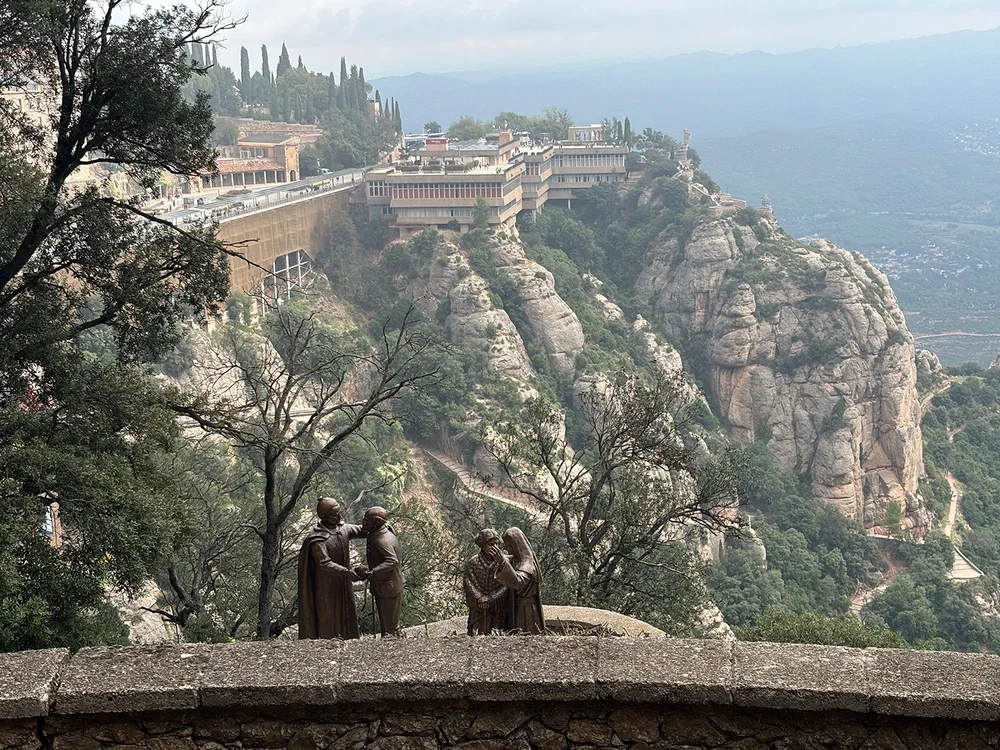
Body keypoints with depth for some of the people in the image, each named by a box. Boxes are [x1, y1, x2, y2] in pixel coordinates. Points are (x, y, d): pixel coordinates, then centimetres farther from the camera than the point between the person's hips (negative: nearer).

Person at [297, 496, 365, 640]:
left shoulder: (343, 528, 1)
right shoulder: (317, 539, -22)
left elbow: (362, 530, 17)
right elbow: (325, 564, -32)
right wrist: (346, 572, -46)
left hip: (343, 585, 7)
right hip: (326, 588, -7)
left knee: (347, 618, 13)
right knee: (328, 620, -2)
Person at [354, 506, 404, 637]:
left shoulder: (383, 541, -26)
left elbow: (392, 561, -40)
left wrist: (370, 573, -46)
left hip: (388, 591, -10)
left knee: (390, 627, 2)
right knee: (385, 623, 23)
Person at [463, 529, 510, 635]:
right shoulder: (472, 563, 2)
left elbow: (506, 585, -6)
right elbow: (468, 583, -2)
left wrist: (490, 598, -14)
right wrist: (480, 598, -15)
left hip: (499, 610, 0)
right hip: (478, 610, 1)